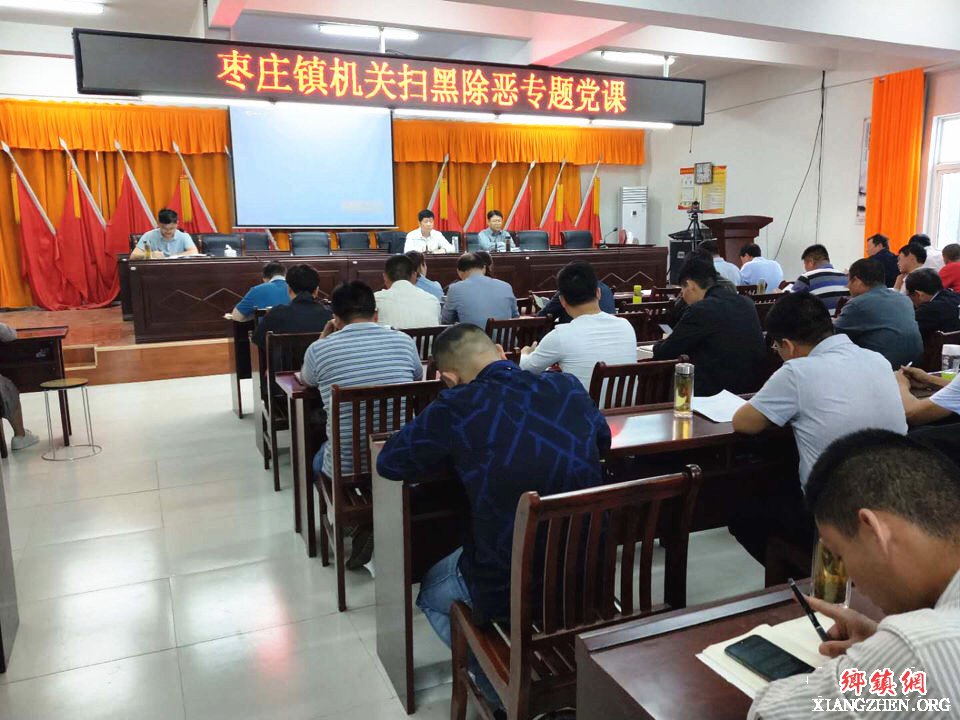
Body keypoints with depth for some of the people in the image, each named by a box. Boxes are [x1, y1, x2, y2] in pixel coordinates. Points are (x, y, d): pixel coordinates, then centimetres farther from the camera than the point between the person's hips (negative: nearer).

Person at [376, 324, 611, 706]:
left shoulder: (459, 405, -15)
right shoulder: (568, 386, -1)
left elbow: (388, 462, -3)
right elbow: (603, 438, 19)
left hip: (508, 587, -5)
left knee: (431, 592, 28)